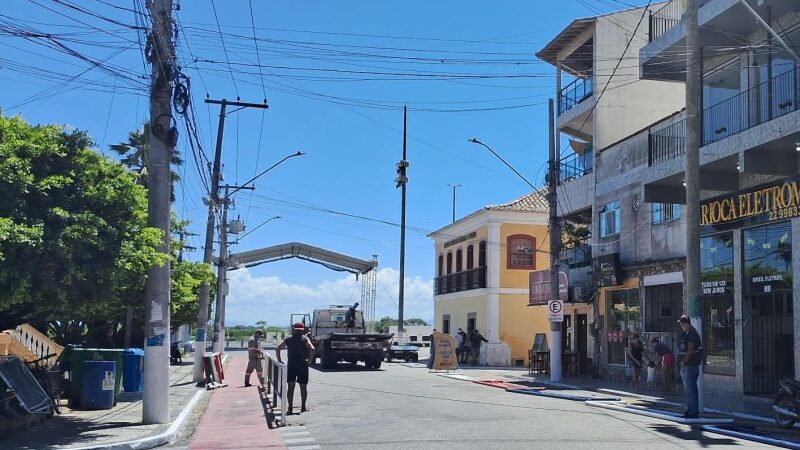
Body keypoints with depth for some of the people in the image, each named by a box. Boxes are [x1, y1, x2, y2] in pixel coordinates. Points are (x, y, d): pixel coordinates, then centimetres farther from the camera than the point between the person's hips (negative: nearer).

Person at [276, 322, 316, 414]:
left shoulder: (288, 339, 7)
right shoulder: (305, 339, -1)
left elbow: (277, 349, 7)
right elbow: (312, 349, -16)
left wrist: (279, 360, 10)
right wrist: (309, 360, -8)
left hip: (291, 365, 2)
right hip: (303, 365, -1)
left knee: (291, 387, 4)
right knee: (303, 387, 9)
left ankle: (290, 408, 1)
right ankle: (303, 407, 14)